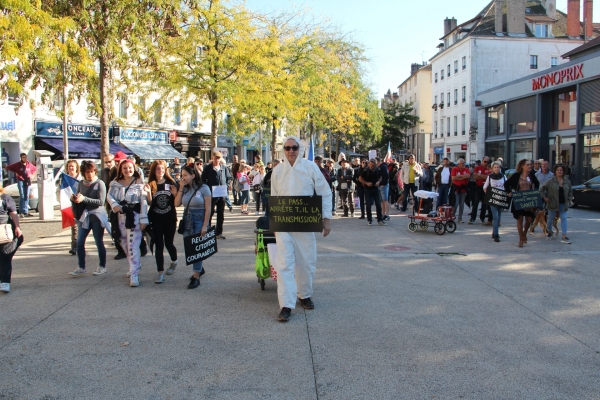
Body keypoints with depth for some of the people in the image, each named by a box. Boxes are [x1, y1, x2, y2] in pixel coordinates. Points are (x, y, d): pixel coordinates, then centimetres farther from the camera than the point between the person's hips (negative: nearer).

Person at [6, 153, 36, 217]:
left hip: (28, 181, 4)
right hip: (20, 180, -3)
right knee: (22, 196, -8)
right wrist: (15, 172, -4)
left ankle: (26, 212, 10)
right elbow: (8, 167, 2)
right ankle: (21, 212, -6)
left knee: (27, 196, 5)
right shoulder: (18, 164, -3)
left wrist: (32, 174, 8)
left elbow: (34, 169, 24)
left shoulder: (29, 164, 6)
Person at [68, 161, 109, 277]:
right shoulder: (81, 183, 7)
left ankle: (102, 267, 17)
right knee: (79, 242, 3)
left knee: (99, 242, 4)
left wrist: (84, 199, -23)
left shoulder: (100, 183, -9)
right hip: (84, 216, 5)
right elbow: (78, 197, 17)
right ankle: (81, 268, 11)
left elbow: (101, 201, -16)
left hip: (97, 216, -5)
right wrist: (74, 198, -7)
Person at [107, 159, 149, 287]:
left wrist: (143, 219, -11)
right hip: (120, 217, 5)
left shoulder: (139, 183, -4)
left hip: (134, 216, -5)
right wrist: (114, 205, -22)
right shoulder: (115, 183, 10)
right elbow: (110, 195, 0)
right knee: (124, 244, 14)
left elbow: (144, 202, -7)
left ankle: (134, 275, -7)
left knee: (133, 246, -9)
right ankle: (135, 265, 35)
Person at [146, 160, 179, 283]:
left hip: (170, 218, 0)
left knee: (169, 243, 8)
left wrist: (175, 193, -17)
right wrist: (148, 192, -19)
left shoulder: (171, 183, -1)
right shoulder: (150, 185, 0)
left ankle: (174, 262, 37)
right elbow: (150, 203, -2)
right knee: (159, 245, 0)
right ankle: (160, 272, 4)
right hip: (156, 219, 0)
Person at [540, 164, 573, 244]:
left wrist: (569, 200, 6)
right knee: (550, 218, 10)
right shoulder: (550, 181, -4)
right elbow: (542, 189, 0)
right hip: (552, 204, -2)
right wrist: (544, 197, -7)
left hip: (563, 204, 2)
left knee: (564, 218, -6)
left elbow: (570, 192, 18)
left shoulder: (567, 181, 6)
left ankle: (564, 237, -8)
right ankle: (550, 232, 31)